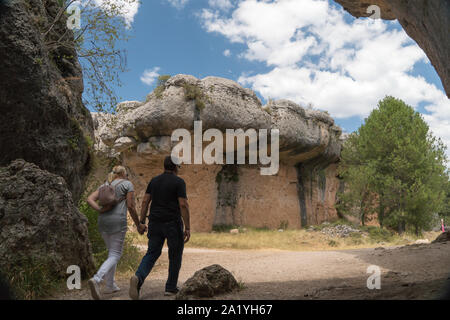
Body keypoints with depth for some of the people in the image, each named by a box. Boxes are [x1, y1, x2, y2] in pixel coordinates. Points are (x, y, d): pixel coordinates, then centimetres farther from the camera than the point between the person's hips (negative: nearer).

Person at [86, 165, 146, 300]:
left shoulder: (104, 185, 19)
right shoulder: (127, 184, 3)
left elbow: (90, 199, 4)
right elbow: (131, 206, -4)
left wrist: (100, 210, -7)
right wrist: (138, 225, 3)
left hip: (103, 221, 7)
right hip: (118, 221, -7)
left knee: (112, 252, 21)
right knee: (115, 255, -4)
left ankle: (110, 285, 22)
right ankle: (96, 279, -27)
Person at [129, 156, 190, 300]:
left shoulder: (154, 181, 10)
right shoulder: (179, 182, -7)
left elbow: (145, 201, 7)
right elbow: (183, 205, -14)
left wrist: (142, 222, 10)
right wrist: (187, 227, -11)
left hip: (155, 223, 5)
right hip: (173, 223, -5)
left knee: (152, 254, 8)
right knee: (175, 256, 11)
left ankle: (138, 278, -18)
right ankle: (171, 288, 16)